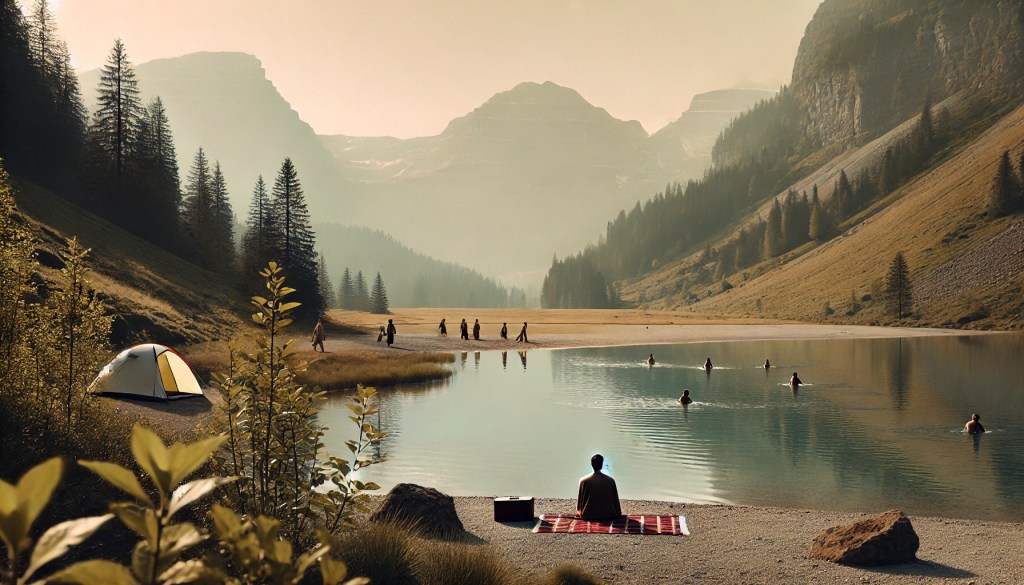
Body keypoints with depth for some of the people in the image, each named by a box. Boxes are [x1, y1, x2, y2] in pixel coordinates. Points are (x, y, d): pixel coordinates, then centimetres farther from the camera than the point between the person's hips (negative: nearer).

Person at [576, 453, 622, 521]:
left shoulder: (583, 481, -9)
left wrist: (579, 512, 18)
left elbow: (580, 498, 2)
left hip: (588, 516, 2)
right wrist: (618, 514, 14)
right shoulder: (610, 480, -9)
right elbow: (615, 500, 0)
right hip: (608, 516, -2)